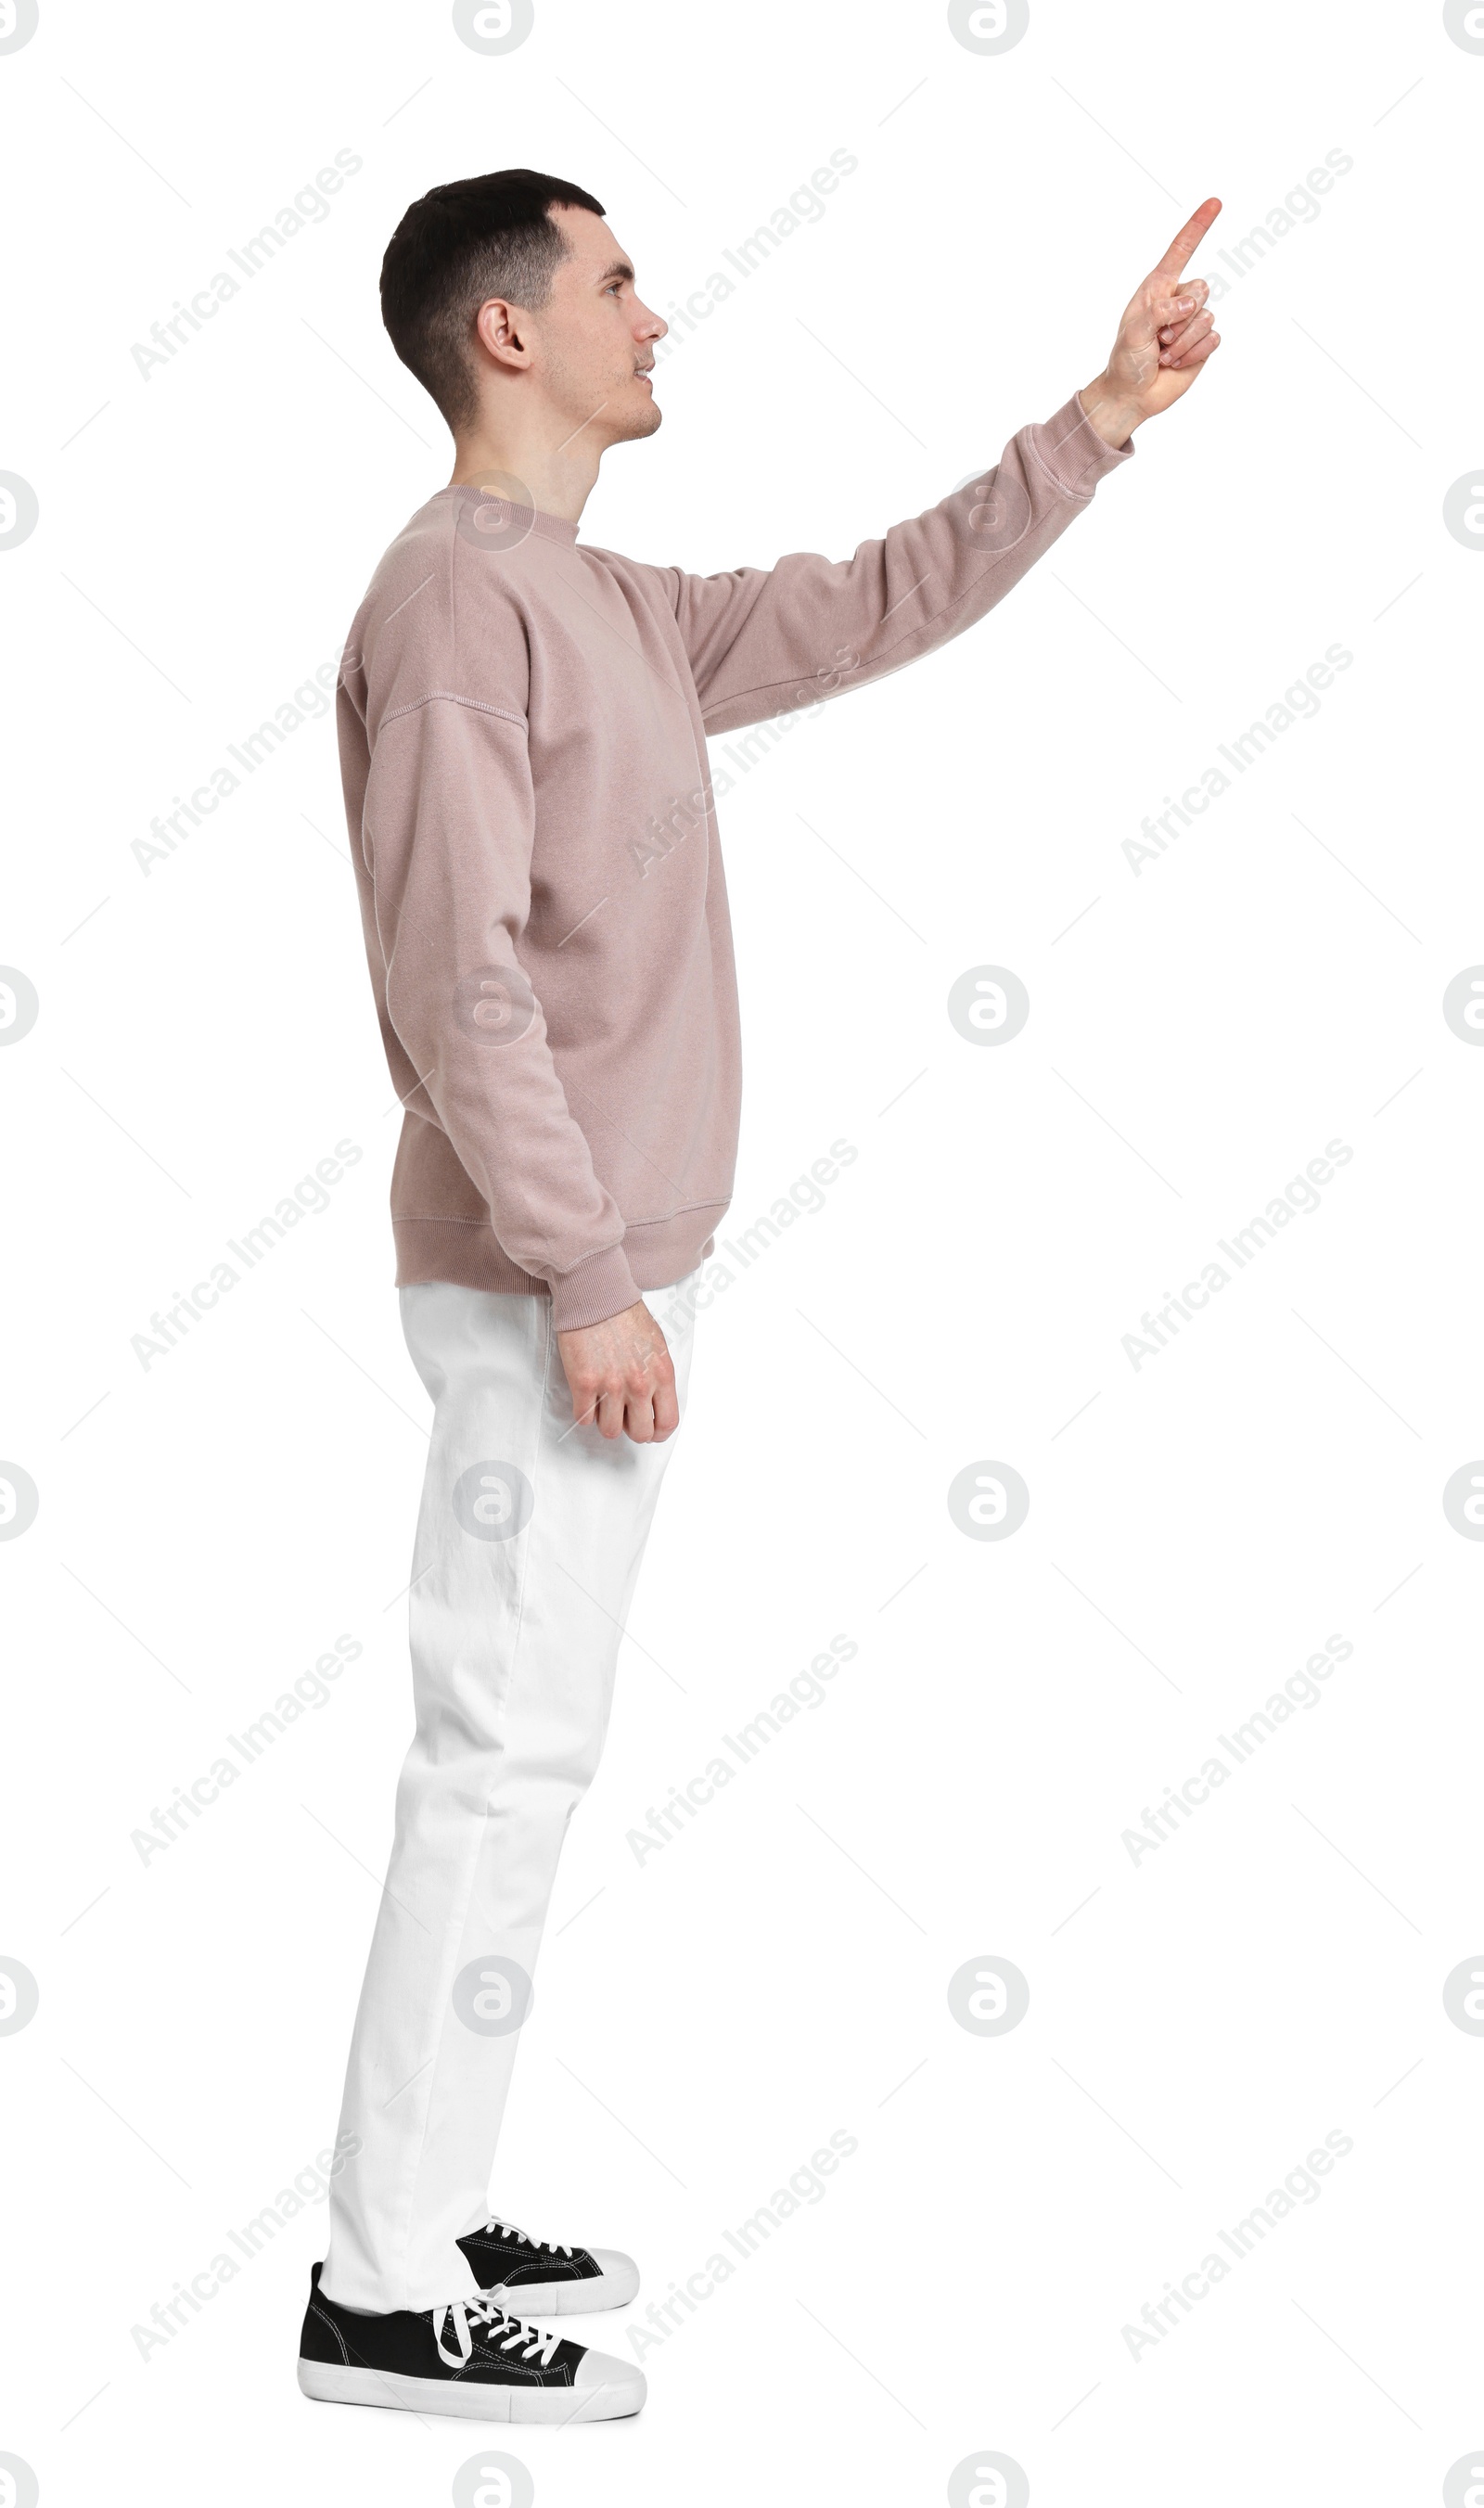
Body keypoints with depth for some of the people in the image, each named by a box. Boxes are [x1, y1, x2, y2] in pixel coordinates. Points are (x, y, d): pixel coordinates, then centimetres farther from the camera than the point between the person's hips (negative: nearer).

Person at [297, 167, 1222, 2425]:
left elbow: (875, 609, 25)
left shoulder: (609, 609, 16)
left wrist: (1098, 425, 21)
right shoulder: (454, 596, -13)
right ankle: (389, 2293, 1)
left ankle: (425, 2220, 22)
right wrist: (584, 1278, -22)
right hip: (547, 1292, -10)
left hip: (611, 1275, 10)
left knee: (522, 1759, 13)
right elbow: (459, 977, -21)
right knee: (505, 1763, -7)